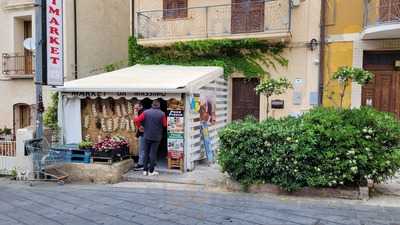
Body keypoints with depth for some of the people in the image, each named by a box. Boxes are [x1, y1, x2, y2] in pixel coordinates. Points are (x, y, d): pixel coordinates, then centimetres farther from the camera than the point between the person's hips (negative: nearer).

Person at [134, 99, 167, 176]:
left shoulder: (146, 112, -3)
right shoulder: (162, 114, -8)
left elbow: (137, 120, -7)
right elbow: (165, 125, -2)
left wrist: (139, 126, 9)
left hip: (147, 136, 2)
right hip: (156, 137, -2)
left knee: (146, 153, 12)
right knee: (153, 153, 4)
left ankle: (145, 170, 15)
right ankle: (151, 171, 7)